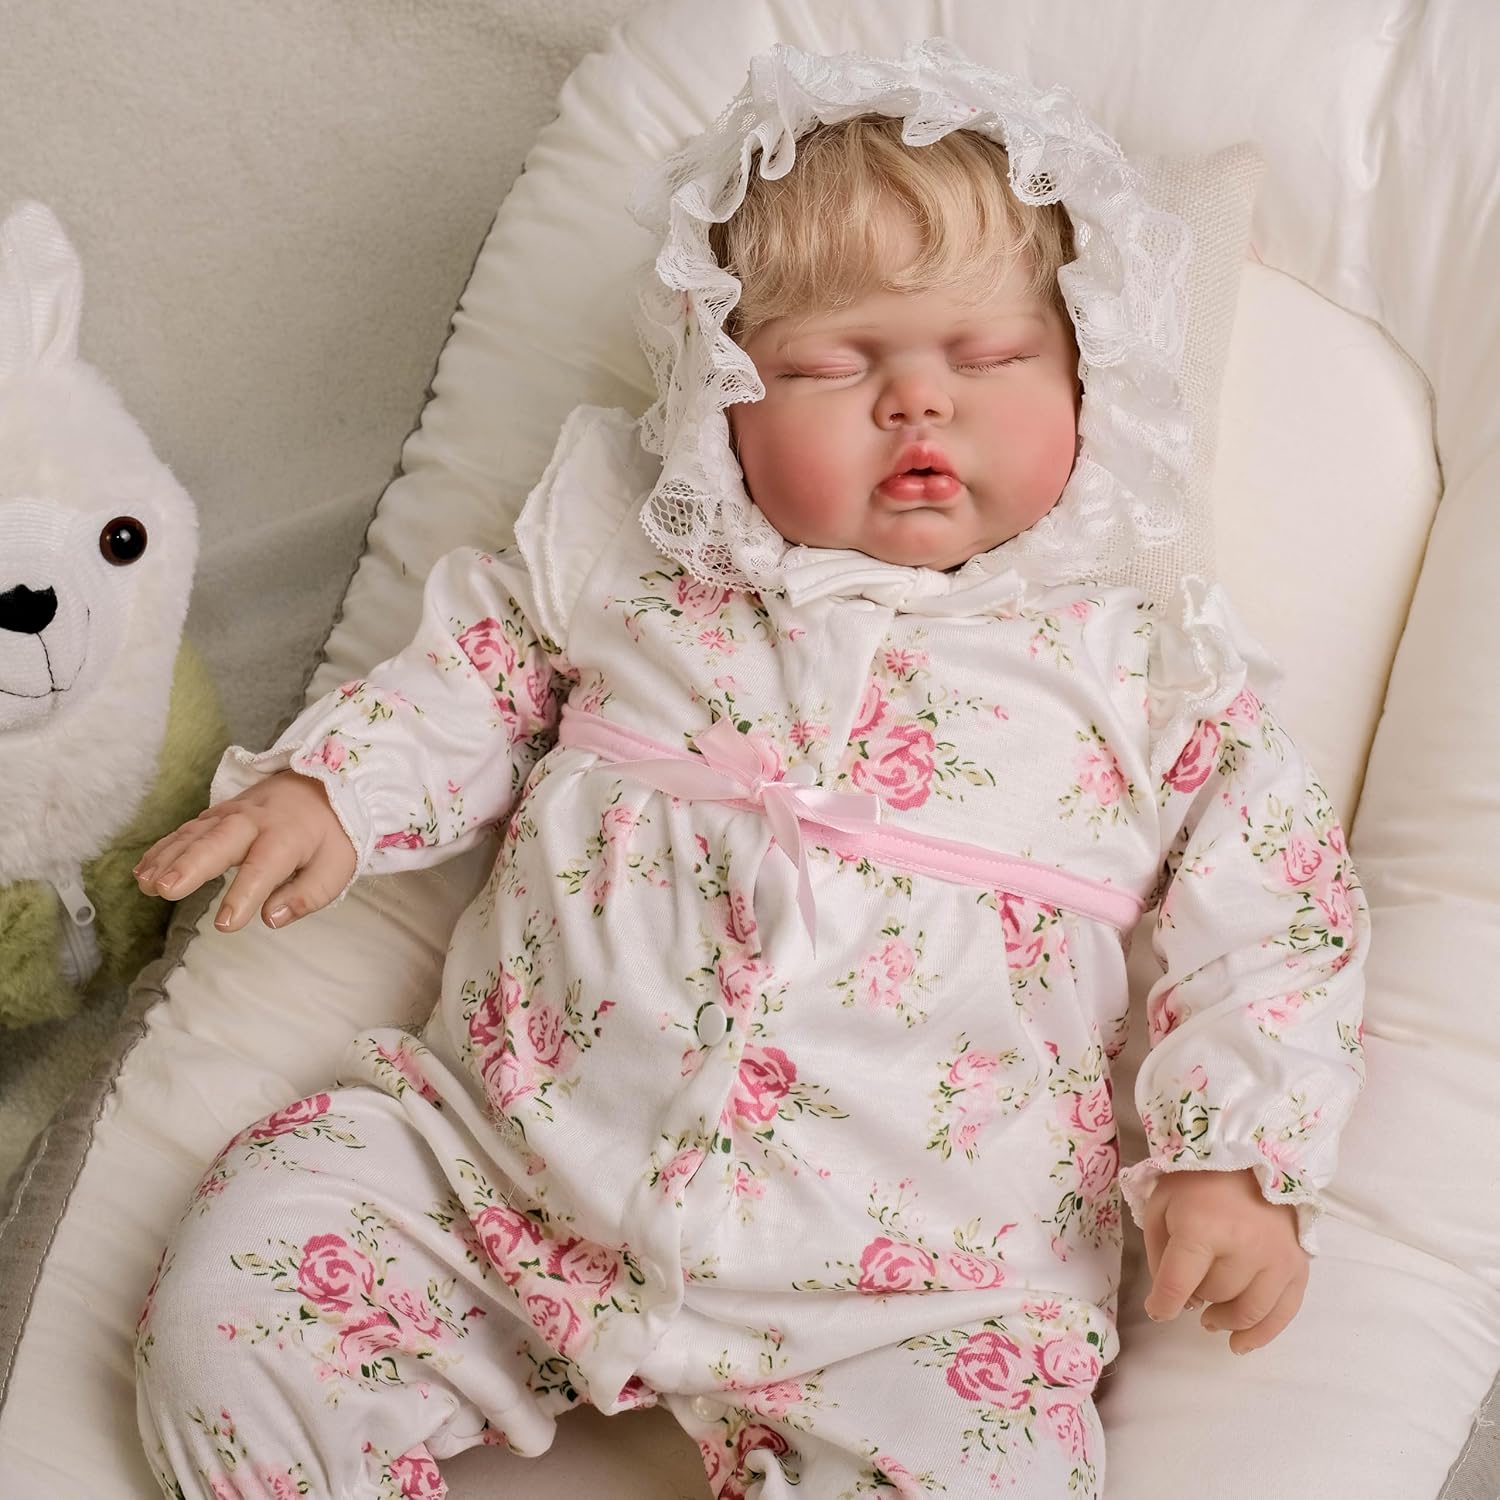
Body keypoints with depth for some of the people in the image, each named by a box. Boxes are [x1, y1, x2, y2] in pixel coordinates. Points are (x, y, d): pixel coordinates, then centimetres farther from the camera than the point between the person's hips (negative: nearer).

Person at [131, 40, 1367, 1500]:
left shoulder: (1145, 668, 4)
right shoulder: (631, 557, 9)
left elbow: (1269, 917, 5)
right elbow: (472, 678, 20)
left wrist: (1237, 1156, -6)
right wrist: (329, 785, 4)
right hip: (507, 1149, 2)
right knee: (232, 1286, -10)